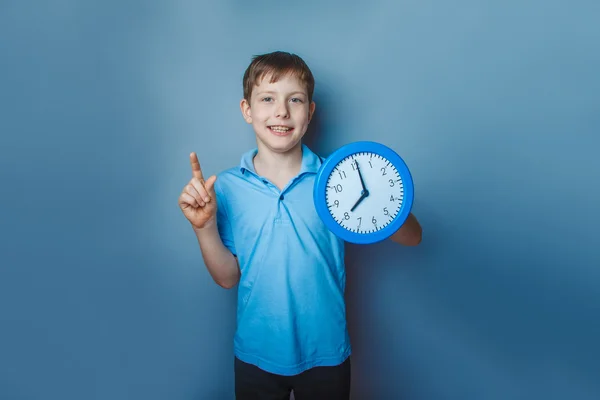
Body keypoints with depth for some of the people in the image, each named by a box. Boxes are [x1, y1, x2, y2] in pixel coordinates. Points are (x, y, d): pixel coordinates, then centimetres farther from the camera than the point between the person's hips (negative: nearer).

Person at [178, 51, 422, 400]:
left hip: (326, 354, 0)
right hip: (256, 356, 1)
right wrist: (204, 227, -17)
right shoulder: (226, 187, -8)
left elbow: (413, 238, -10)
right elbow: (228, 278, -2)